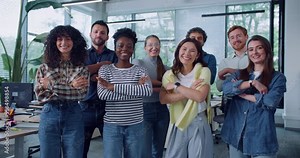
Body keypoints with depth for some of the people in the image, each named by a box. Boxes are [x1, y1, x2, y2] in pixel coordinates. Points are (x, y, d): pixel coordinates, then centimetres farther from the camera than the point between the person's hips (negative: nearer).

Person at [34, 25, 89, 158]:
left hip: (73, 116, 0)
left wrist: (52, 86, -12)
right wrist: (71, 87, -13)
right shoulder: (44, 67, 4)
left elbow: (81, 94, -10)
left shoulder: (81, 68, 2)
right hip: (49, 115, 1)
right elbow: (40, 95, -3)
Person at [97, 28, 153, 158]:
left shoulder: (140, 70, 1)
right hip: (112, 126, -1)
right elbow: (102, 94, -16)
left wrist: (112, 86, -21)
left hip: (135, 126, 1)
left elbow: (147, 90, -20)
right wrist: (135, 90, -20)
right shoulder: (105, 69, 1)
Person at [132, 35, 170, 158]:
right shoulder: (138, 63, -1)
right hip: (144, 109, -4)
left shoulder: (165, 68, 10)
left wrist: (153, 88, -15)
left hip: (162, 110, 4)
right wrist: (161, 84, -9)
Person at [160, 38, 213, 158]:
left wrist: (176, 86, -14)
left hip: (198, 123, -2)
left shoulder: (204, 71, -5)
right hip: (177, 123, 2)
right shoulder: (169, 74, 2)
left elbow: (200, 97, -19)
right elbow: (163, 99, -12)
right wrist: (190, 90, -17)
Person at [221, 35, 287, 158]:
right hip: (236, 134, 3)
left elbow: (271, 101, -16)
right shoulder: (240, 74, 10)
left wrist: (241, 93, -8)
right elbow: (226, 88, -9)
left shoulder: (277, 77, 1)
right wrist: (252, 83, -17)